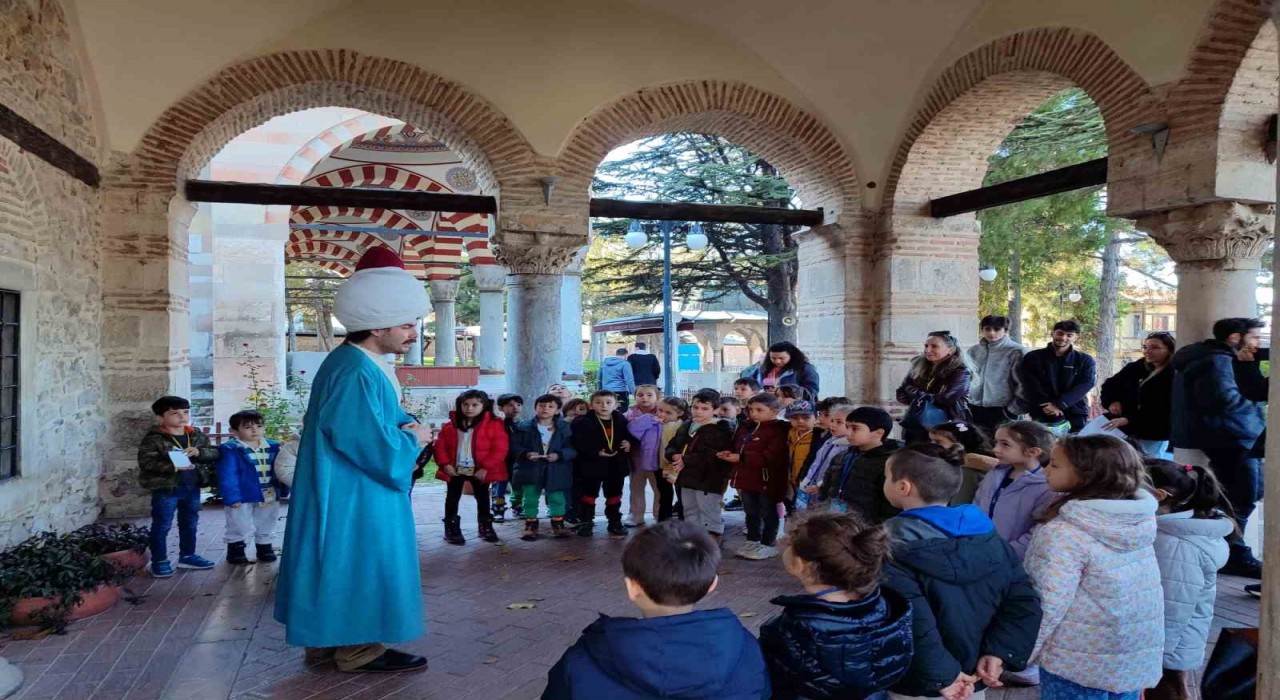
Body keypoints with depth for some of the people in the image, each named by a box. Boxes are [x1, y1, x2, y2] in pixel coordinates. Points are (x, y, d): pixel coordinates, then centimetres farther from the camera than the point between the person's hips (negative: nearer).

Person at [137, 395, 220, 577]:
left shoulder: (197, 436, 6)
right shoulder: (153, 439, -11)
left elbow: (215, 453, 5)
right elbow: (146, 462, -18)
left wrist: (200, 452, -16)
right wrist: (172, 466, -29)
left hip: (192, 487, 6)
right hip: (165, 488, -6)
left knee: (190, 524, 17)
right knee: (162, 526, 4)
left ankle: (187, 556, 31)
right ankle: (159, 561, 15)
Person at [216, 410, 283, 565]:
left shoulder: (272, 447, 4)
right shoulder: (230, 450, -15)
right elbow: (227, 476, -18)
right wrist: (231, 497, -22)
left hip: (269, 496, 5)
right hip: (242, 497, -5)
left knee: (266, 526, 18)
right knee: (240, 527, 7)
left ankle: (265, 548, 36)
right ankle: (235, 550, 27)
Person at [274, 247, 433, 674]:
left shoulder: (362, 363, 10)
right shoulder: (356, 373, -23)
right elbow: (370, 441, -28)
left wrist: (405, 427, 2)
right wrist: (412, 439, -12)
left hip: (352, 490, 11)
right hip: (352, 494, -11)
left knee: (348, 565, 17)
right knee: (360, 563, -1)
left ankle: (331, 639, 28)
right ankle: (358, 649, 11)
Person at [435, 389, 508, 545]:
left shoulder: (494, 424, -9)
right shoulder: (450, 425, 3)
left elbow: (500, 449, -14)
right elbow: (440, 446, 1)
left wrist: (486, 468, -19)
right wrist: (445, 464, -13)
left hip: (480, 470, -2)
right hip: (455, 469, 2)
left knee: (483, 498, 11)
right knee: (452, 498, 9)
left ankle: (485, 527, 26)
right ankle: (452, 529, 20)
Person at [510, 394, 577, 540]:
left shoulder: (565, 427, 1)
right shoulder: (524, 427, 0)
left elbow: (573, 449, -3)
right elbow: (514, 445, -2)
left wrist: (559, 455, -20)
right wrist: (526, 453, -20)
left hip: (556, 470, 0)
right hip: (530, 469, 0)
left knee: (557, 499, 4)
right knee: (530, 499, 5)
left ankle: (558, 524, 21)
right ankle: (531, 525, 18)